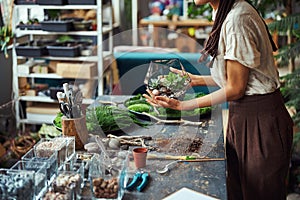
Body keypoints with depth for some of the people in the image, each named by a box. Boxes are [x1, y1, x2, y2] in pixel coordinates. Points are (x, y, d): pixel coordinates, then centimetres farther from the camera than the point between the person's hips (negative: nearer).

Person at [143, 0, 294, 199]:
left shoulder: (238, 18, -22)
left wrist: (182, 105, -16)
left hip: (260, 120, -9)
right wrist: (195, 80, 13)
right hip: (241, 116, 9)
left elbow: (235, 89, -18)